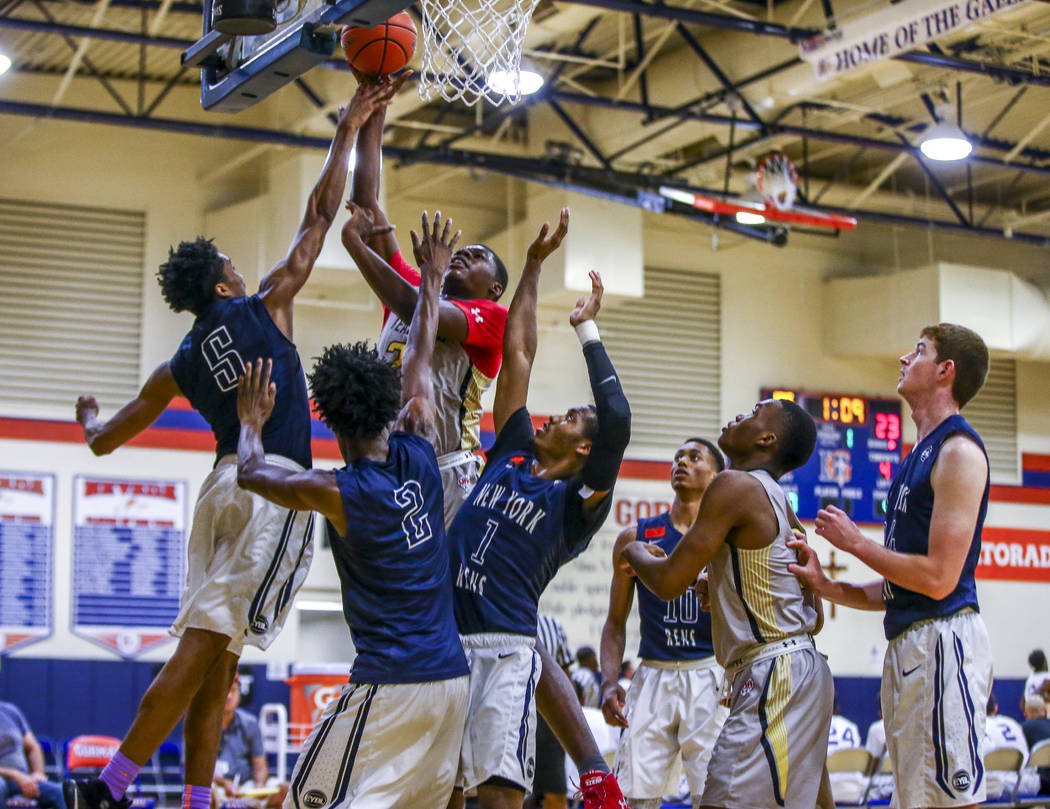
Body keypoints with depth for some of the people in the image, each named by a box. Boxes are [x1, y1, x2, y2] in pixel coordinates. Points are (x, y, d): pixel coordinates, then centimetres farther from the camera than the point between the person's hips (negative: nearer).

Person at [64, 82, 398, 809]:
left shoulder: (178, 368, 15)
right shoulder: (263, 309, 5)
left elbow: (104, 441, 21)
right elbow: (320, 217, 7)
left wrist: (88, 415, 45)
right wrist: (347, 133, 15)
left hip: (226, 482, 6)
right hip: (275, 486, -6)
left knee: (214, 654, 8)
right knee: (204, 646, -11)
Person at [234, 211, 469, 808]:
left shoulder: (341, 494, -11)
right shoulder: (419, 460, 2)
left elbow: (252, 474, 10)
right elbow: (420, 362, 18)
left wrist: (252, 422, 30)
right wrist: (432, 277, 32)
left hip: (389, 685, -6)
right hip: (453, 675, 7)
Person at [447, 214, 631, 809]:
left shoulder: (576, 502, 2)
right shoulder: (513, 454, 18)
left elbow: (618, 419, -14)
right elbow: (518, 354, 19)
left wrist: (587, 329, -5)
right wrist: (535, 265, 20)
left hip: (503, 648, -6)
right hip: (445, 640, 6)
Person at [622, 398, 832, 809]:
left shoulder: (736, 485, -10)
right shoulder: (779, 504, 19)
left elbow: (669, 582, -12)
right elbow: (813, 617, 24)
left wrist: (636, 555, 10)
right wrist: (721, 593, 27)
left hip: (774, 674, -11)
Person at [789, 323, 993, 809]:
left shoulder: (958, 450, -10)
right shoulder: (920, 455, 20)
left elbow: (938, 578, -18)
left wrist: (854, 542, -7)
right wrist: (825, 586, 9)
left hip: (943, 640, -10)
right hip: (908, 645, 10)